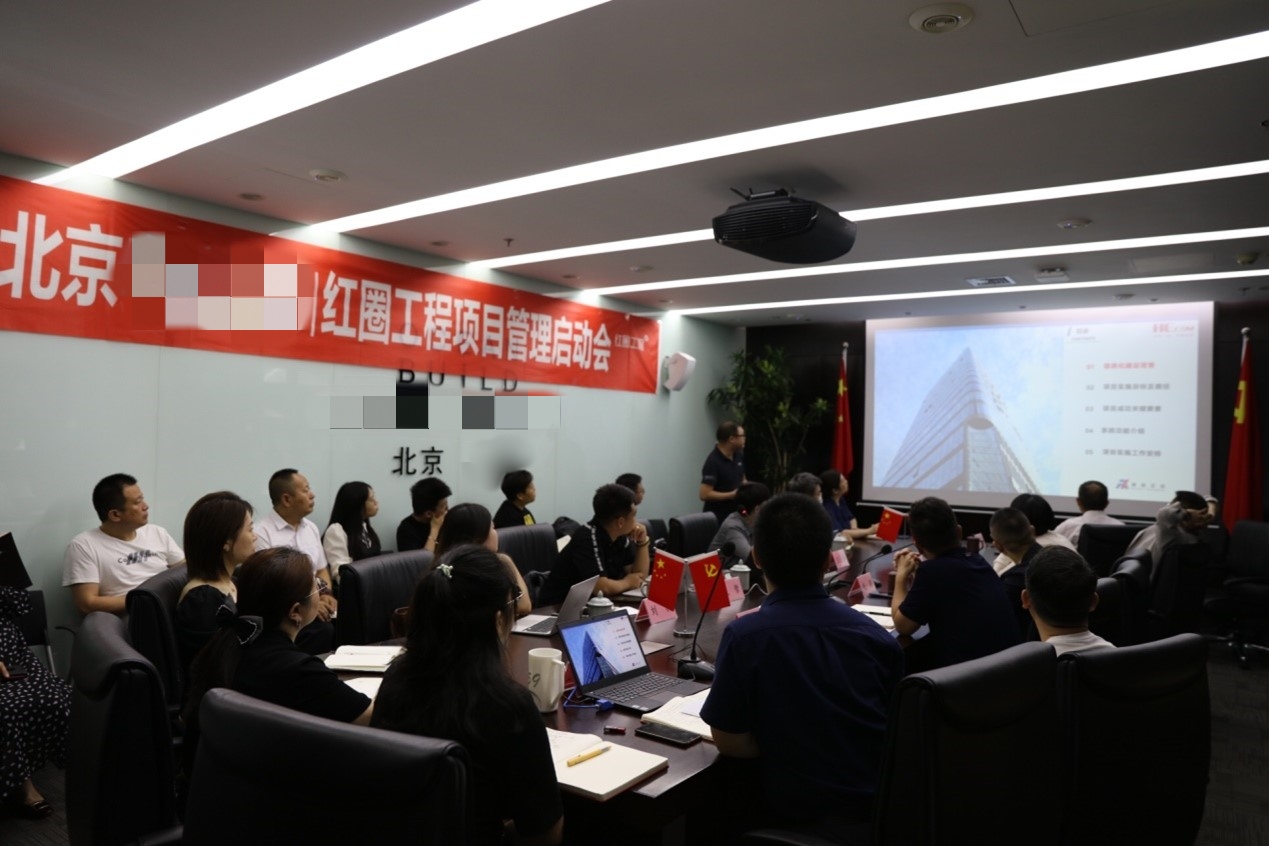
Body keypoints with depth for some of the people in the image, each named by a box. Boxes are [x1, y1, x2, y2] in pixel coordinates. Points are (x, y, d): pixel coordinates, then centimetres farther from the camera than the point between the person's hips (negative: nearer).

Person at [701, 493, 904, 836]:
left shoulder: (744, 637, -18)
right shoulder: (875, 634, -5)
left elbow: (729, 742, -11)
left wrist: (784, 746, 5)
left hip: (799, 811, -4)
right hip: (879, 800, 5)